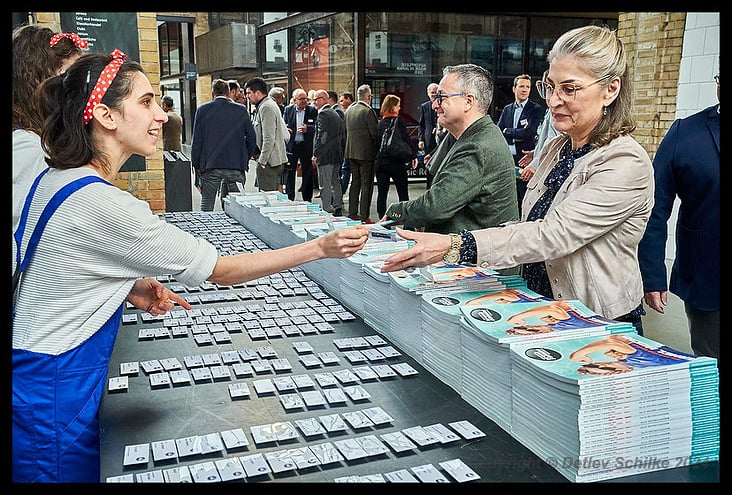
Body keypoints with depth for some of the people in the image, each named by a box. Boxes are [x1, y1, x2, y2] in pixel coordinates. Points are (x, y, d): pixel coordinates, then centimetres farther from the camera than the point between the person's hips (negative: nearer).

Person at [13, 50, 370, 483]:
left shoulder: (55, 178, 2)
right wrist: (320, 248, -22)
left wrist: (130, 286, 2)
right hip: (55, 387, -9)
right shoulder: (101, 204, -27)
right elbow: (221, 271, -23)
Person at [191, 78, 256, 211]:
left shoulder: (202, 110, 1)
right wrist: (245, 159, 15)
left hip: (210, 166, -1)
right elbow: (251, 138, 3)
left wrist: (196, 165, 7)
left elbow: (196, 140, 0)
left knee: (207, 206, 6)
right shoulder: (241, 110, 3)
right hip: (236, 166, 1)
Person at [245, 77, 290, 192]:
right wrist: (258, 154, 18)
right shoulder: (270, 104, 18)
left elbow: (269, 139, -21)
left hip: (269, 162, -10)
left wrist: (262, 161, -19)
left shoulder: (266, 108, -15)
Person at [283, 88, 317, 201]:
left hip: (307, 146, -1)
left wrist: (308, 128, -23)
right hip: (291, 145, 1)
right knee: (290, 173, 5)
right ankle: (289, 199, 15)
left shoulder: (312, 110, -1)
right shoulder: (288, 109, 5)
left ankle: (307, 199, 15)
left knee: (307, 173, 5)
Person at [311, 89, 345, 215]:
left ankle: (327, 210, -2)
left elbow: (321, 135, -17)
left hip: (325, 155, -9)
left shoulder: (323, 114, -13)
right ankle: (338, 208, 21)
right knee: (335, 182, 15)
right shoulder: (335, 113, 15)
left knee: (325, 185, -4)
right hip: (337, 154, 9)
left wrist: (315, 154, -13)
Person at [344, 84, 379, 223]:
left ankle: (353, 213, 19)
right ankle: (364, 216, -1)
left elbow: (346, 130, 12)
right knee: (366, 184, -2)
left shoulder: (349, 110, 7)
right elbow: (375, 133, -15)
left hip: (351, 151, 7)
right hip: (366, 152, -7)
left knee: (355, 182, 15)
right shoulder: (368, 111, -14)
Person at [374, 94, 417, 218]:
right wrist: (413, 156, -2)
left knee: (382, 193, 8)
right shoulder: (398, 122, -8)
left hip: (380, 162, 4)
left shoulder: (380, 123, 5)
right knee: (403, 193, 4)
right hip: (396, 162, -4)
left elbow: (376, 142, 10)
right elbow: (407, 140, -10)